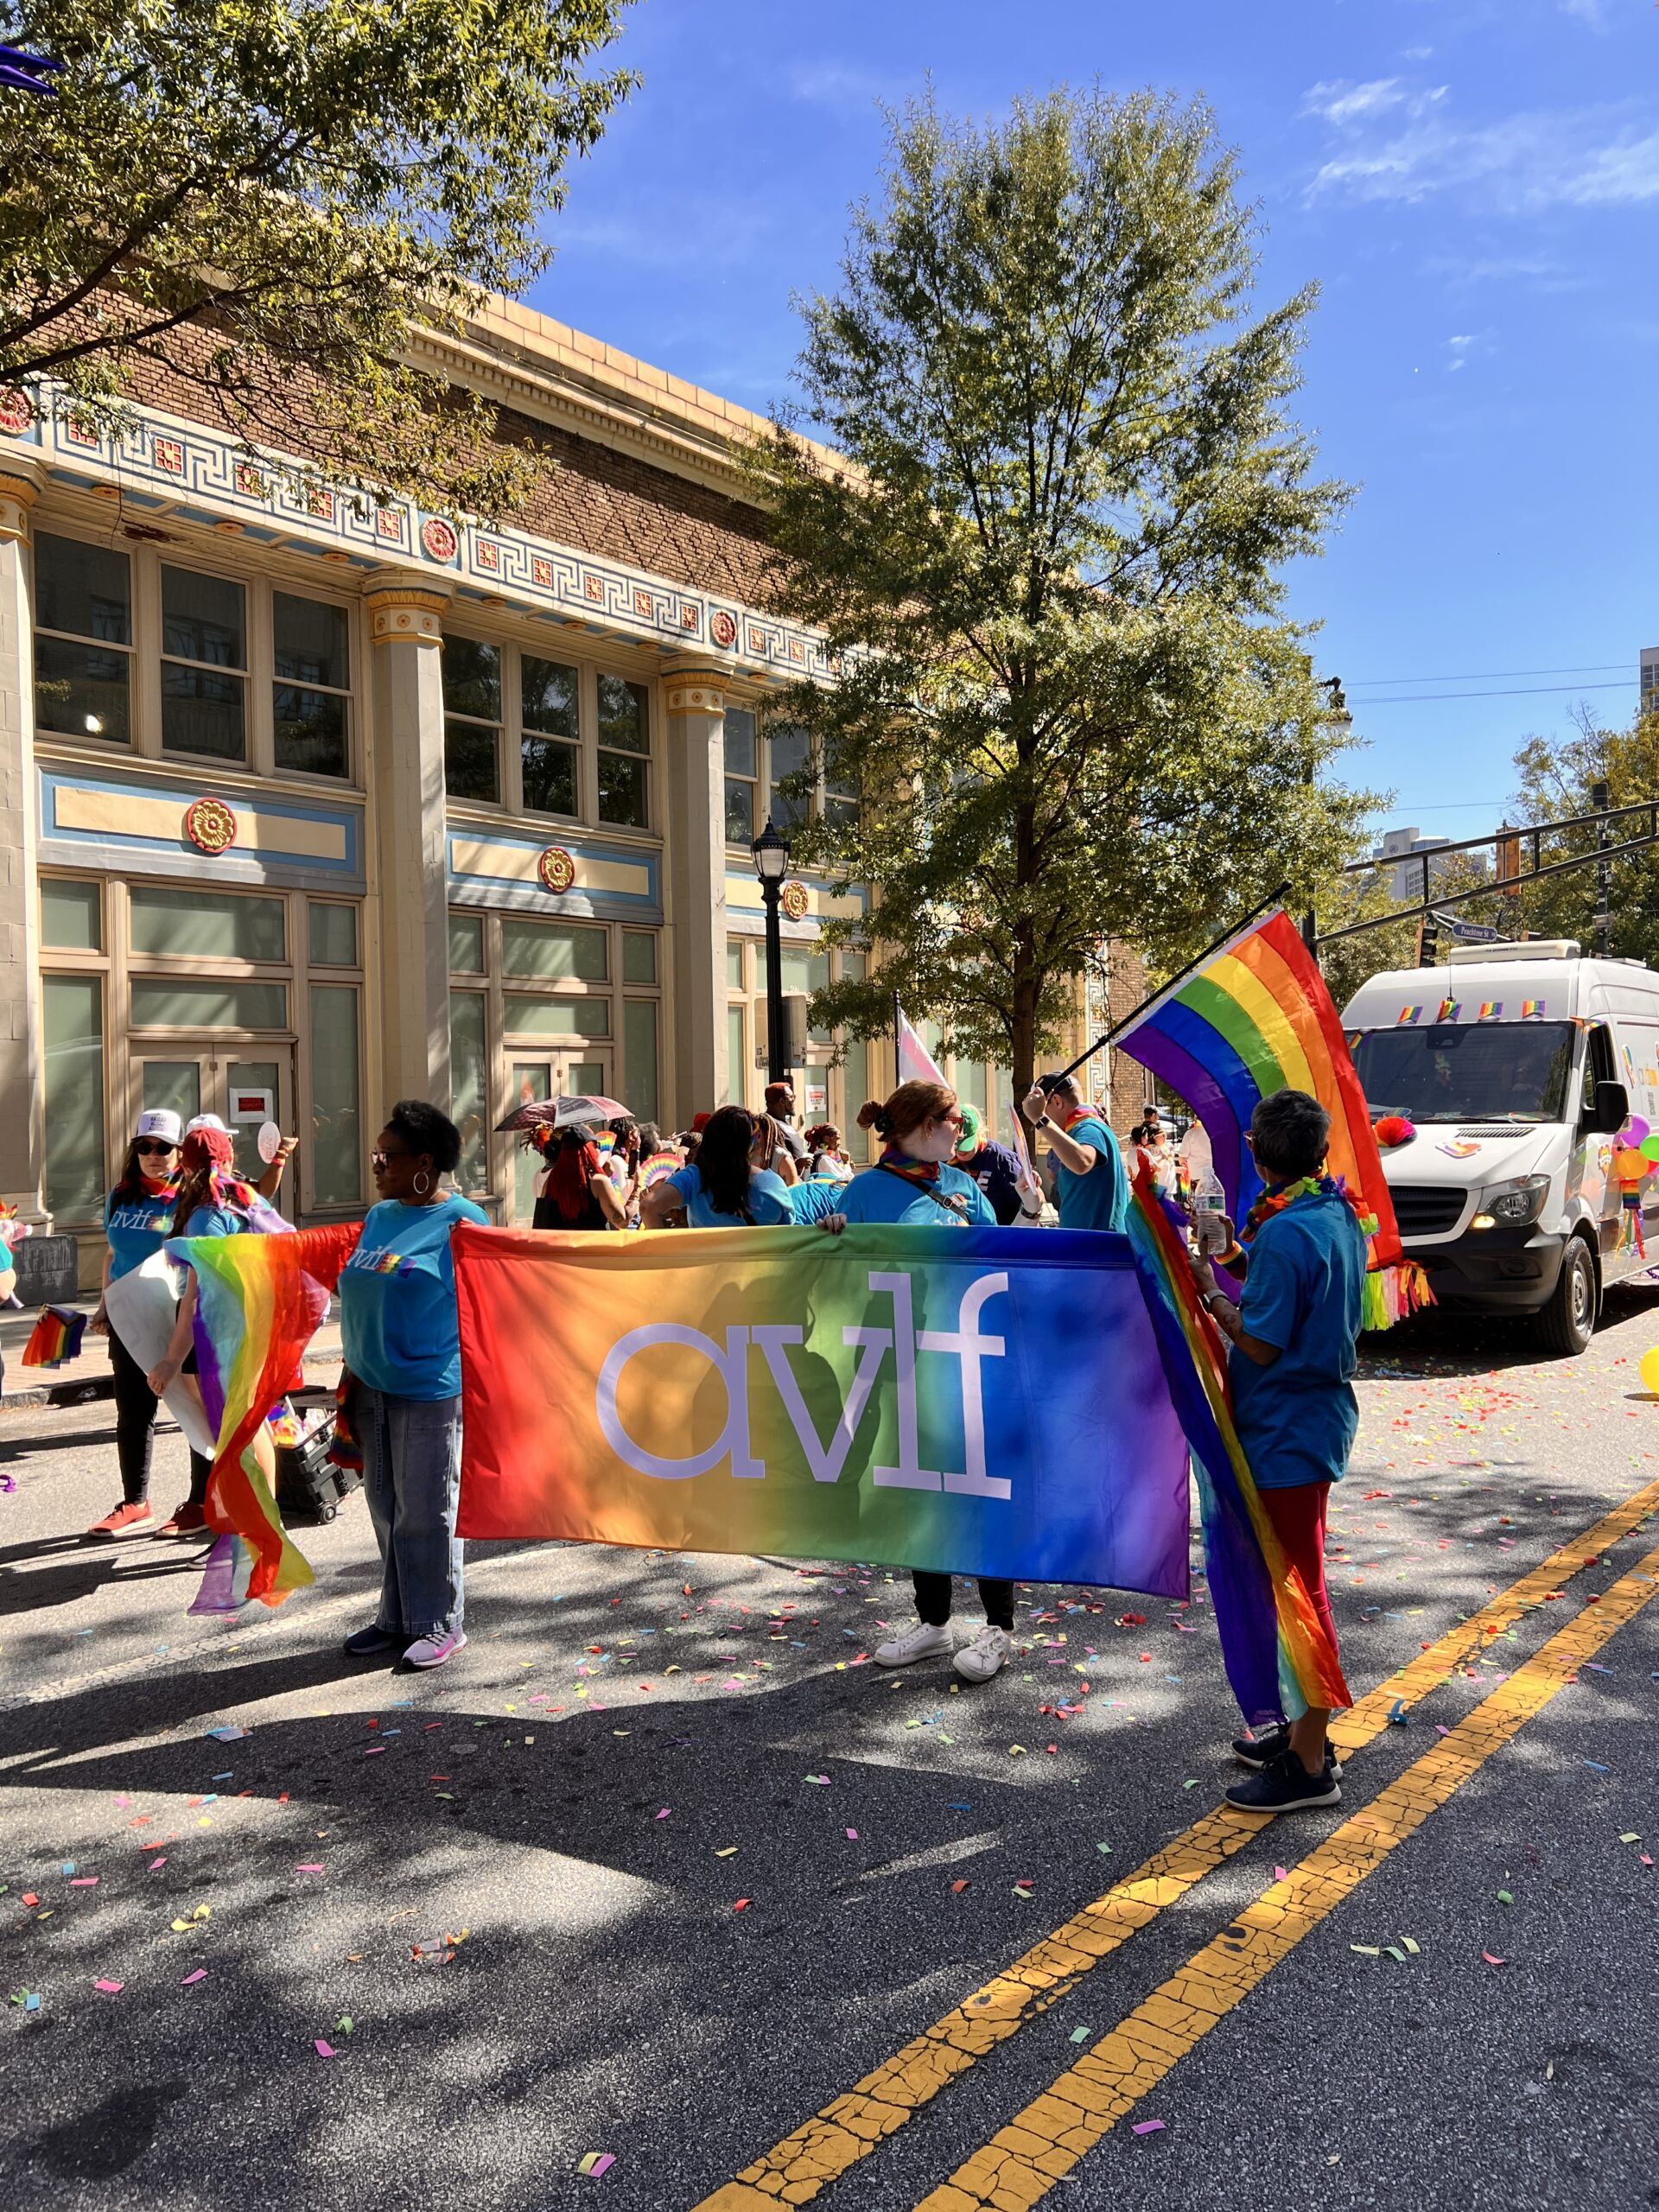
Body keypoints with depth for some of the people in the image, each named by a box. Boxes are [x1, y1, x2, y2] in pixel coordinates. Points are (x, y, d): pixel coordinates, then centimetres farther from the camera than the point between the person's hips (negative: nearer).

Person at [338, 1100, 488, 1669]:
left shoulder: (462, 1221, -10)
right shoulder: (379, 1216, 12)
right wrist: (350, 1376, 16)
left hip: (429, 1392, -7)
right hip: (372, 1389, 7)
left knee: (426, 1513, 1)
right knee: (387, 1510, 14)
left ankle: (440, 1624, 14)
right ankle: (397, 1617, 26)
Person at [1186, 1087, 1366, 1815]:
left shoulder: (1282, 1232, -22)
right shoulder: (1337, 1214, 7)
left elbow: (1261, 1344, -21)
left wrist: (1210, 1290, -9)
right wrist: (1240, 1262, 5)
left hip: (1286, 1433, -10)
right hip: (1321, 1416, 10)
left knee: (1299, 1590, -2)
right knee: (1299, 1583, 19)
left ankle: (1310, 1766, 8)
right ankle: (1306, 1730, 31)